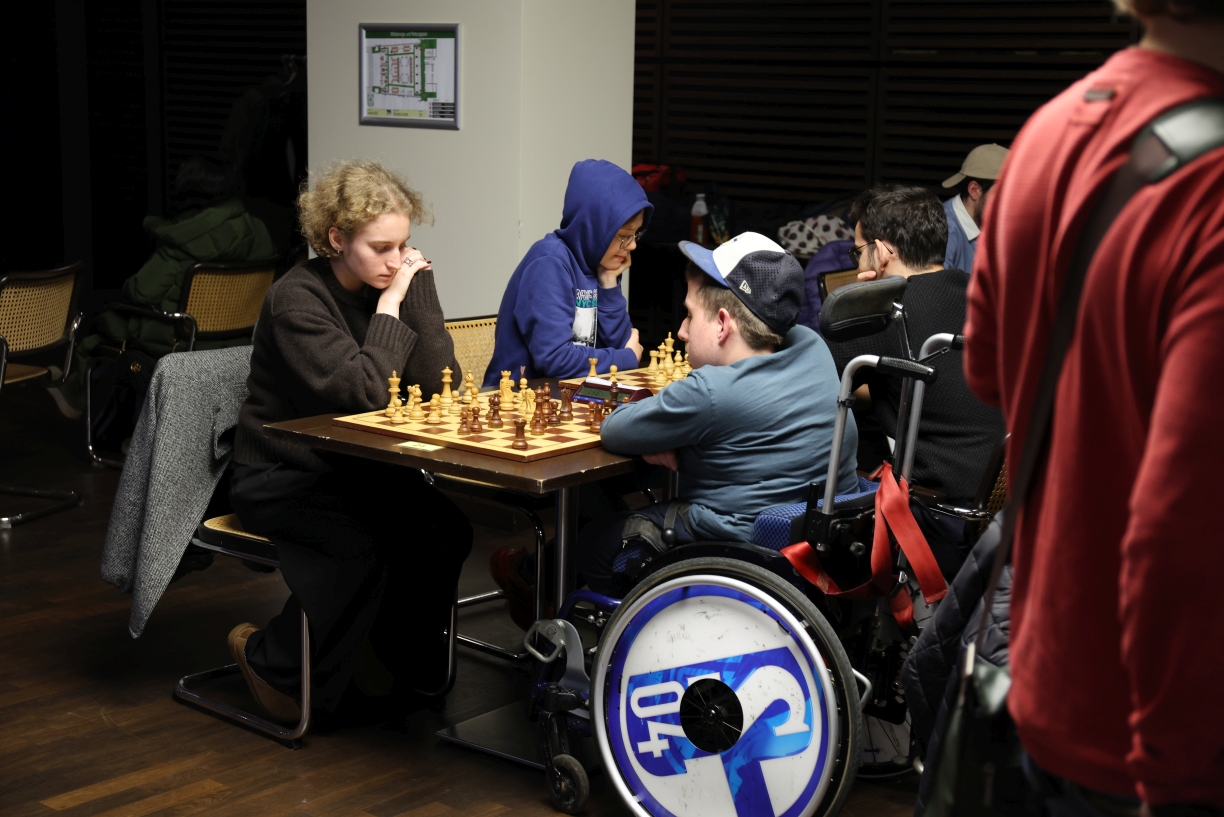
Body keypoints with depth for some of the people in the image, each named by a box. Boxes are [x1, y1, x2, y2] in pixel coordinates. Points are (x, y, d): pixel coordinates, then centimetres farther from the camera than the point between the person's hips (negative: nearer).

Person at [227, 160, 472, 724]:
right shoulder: (298, 298, -18)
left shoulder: (387, 286, 1)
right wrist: (389, 306, -21)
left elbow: (441, 382, -10)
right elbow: (362, 391, -28)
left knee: (446, 527, -16)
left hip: (356, 470, 6)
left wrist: (416, 286, -15)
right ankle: (270, 660, -5)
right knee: (357, 546, -30)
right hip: (279, 477, -6)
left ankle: (390, 659, 6)